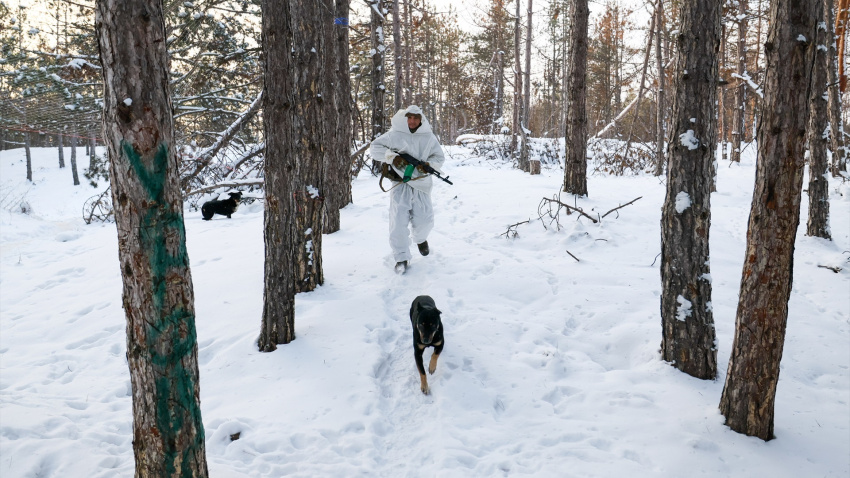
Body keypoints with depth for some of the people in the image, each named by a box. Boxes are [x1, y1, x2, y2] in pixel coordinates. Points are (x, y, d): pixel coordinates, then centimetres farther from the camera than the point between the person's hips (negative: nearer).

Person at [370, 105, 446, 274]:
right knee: (398, 220, -11)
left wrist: (428, 165, -12)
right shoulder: (394, 135, 0)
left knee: (425, 220, 5)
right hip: (400, 183, -2)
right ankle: (401, 258, 1)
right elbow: (375, 147, 1)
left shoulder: (428, 137, 6)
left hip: (421, 183, 2)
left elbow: (439, 157, 10)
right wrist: (392, 157, -15)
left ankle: (420, 238, 42)